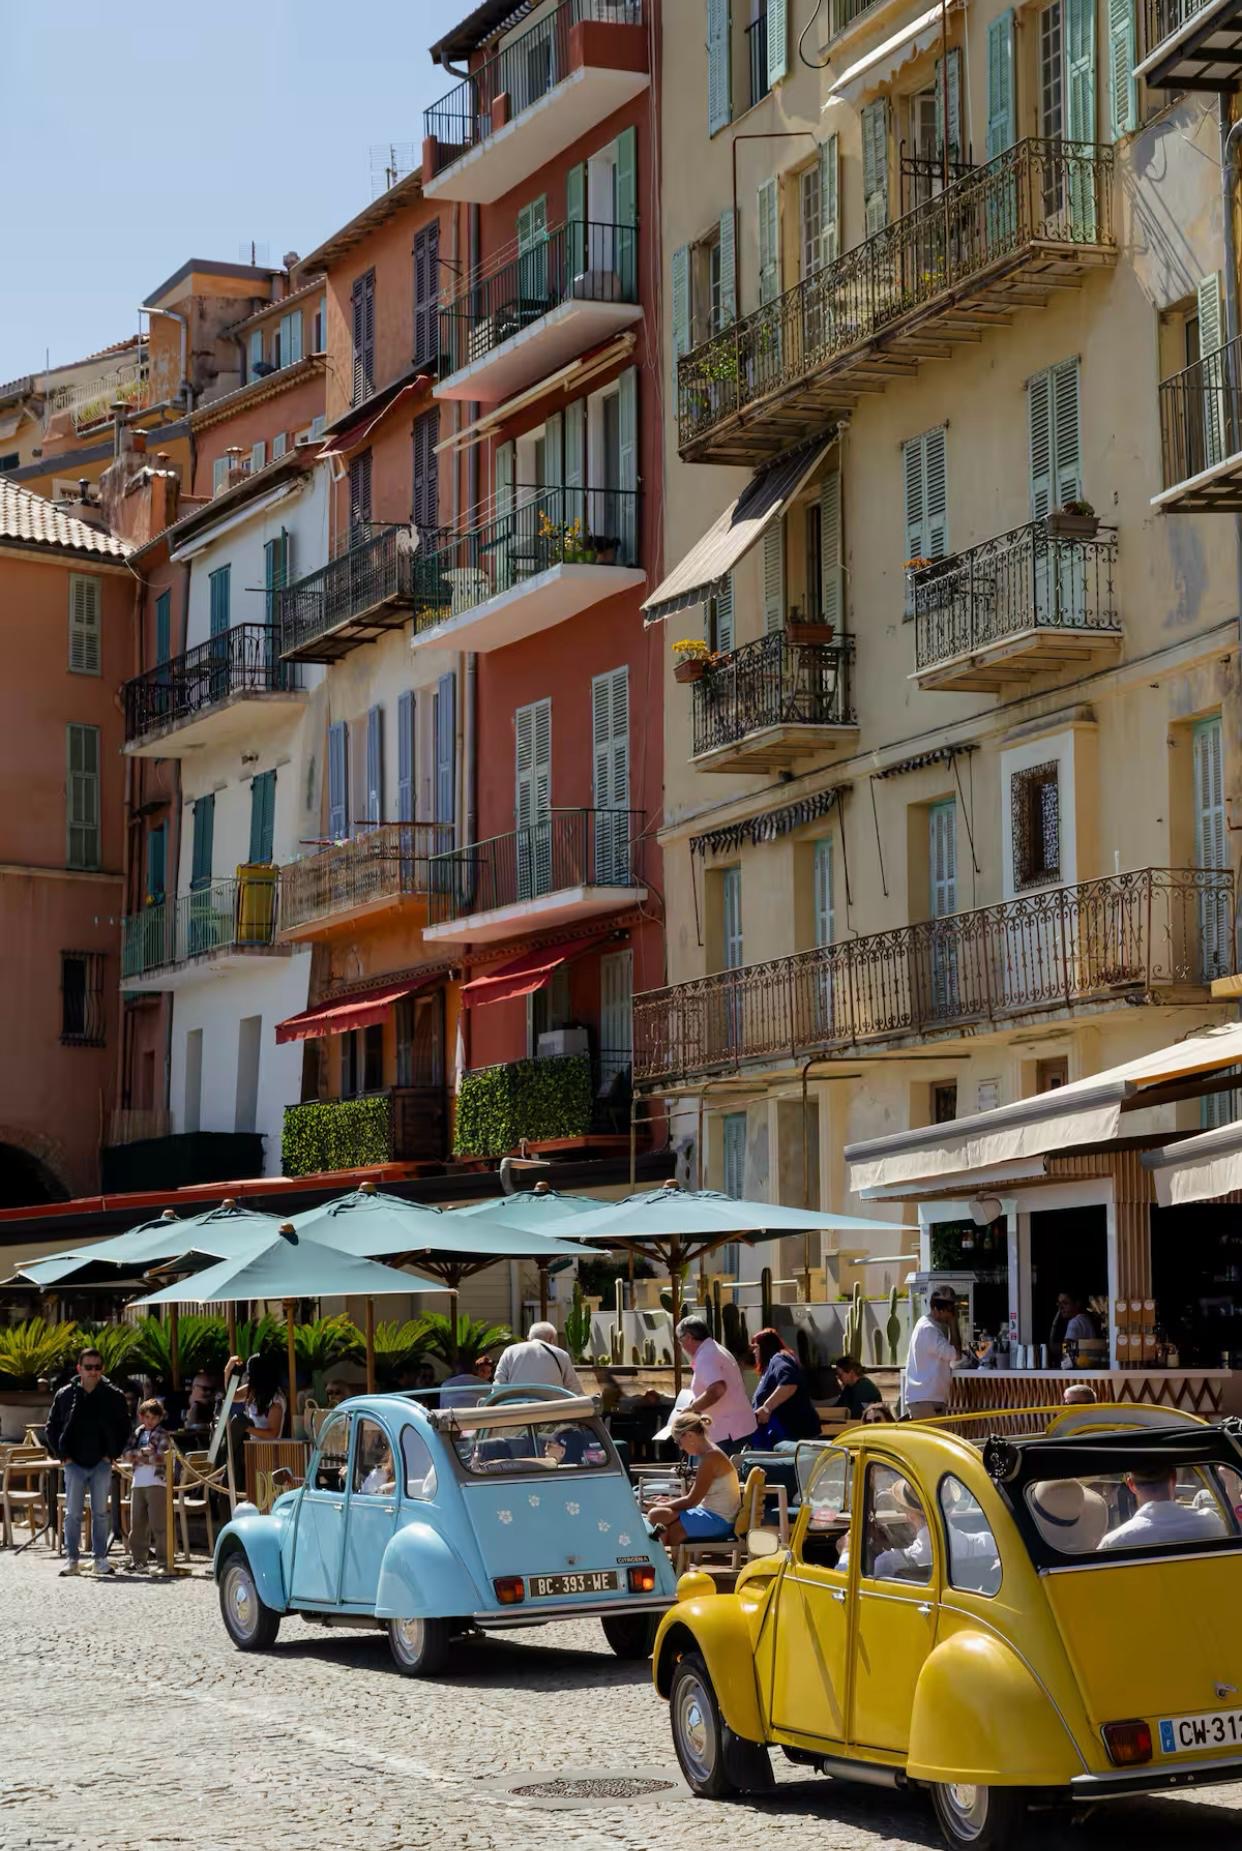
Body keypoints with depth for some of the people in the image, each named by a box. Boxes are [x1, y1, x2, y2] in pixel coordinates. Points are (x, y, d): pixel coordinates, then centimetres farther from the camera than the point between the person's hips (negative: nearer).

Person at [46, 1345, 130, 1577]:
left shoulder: (113, 1396, 0)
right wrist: (61, 1454, 0)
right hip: (74, 1463, 0)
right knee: (73, 1513, 1)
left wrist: (113, 1454, 1)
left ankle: (101, 1559, 10)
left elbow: (124, 1427, 10)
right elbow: (52, 1427, 8)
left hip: (102, 1464, 0)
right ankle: (71, 1559, 6)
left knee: (100, 1513, 5)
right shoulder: (65, 1395, 0)